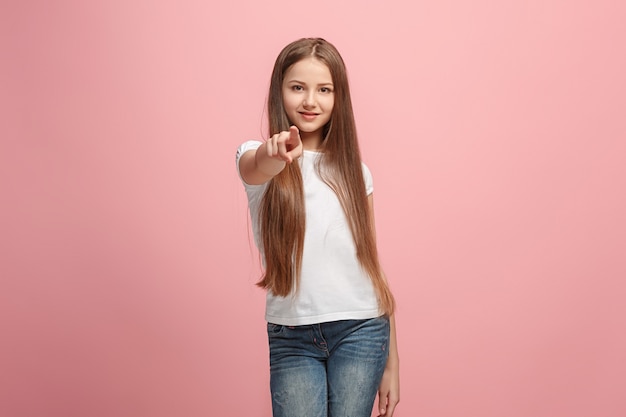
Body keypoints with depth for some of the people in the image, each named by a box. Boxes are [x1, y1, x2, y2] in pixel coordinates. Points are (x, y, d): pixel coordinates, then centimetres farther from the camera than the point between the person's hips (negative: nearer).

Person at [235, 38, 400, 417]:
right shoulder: (257, 156, 0)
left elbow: (373, 267, 8)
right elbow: (256, 168, -27)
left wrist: (391, 365, 8)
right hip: (291, 338, -1)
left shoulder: (353, 171, 6)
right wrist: (276, 155, -52)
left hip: (360, 331, 1)